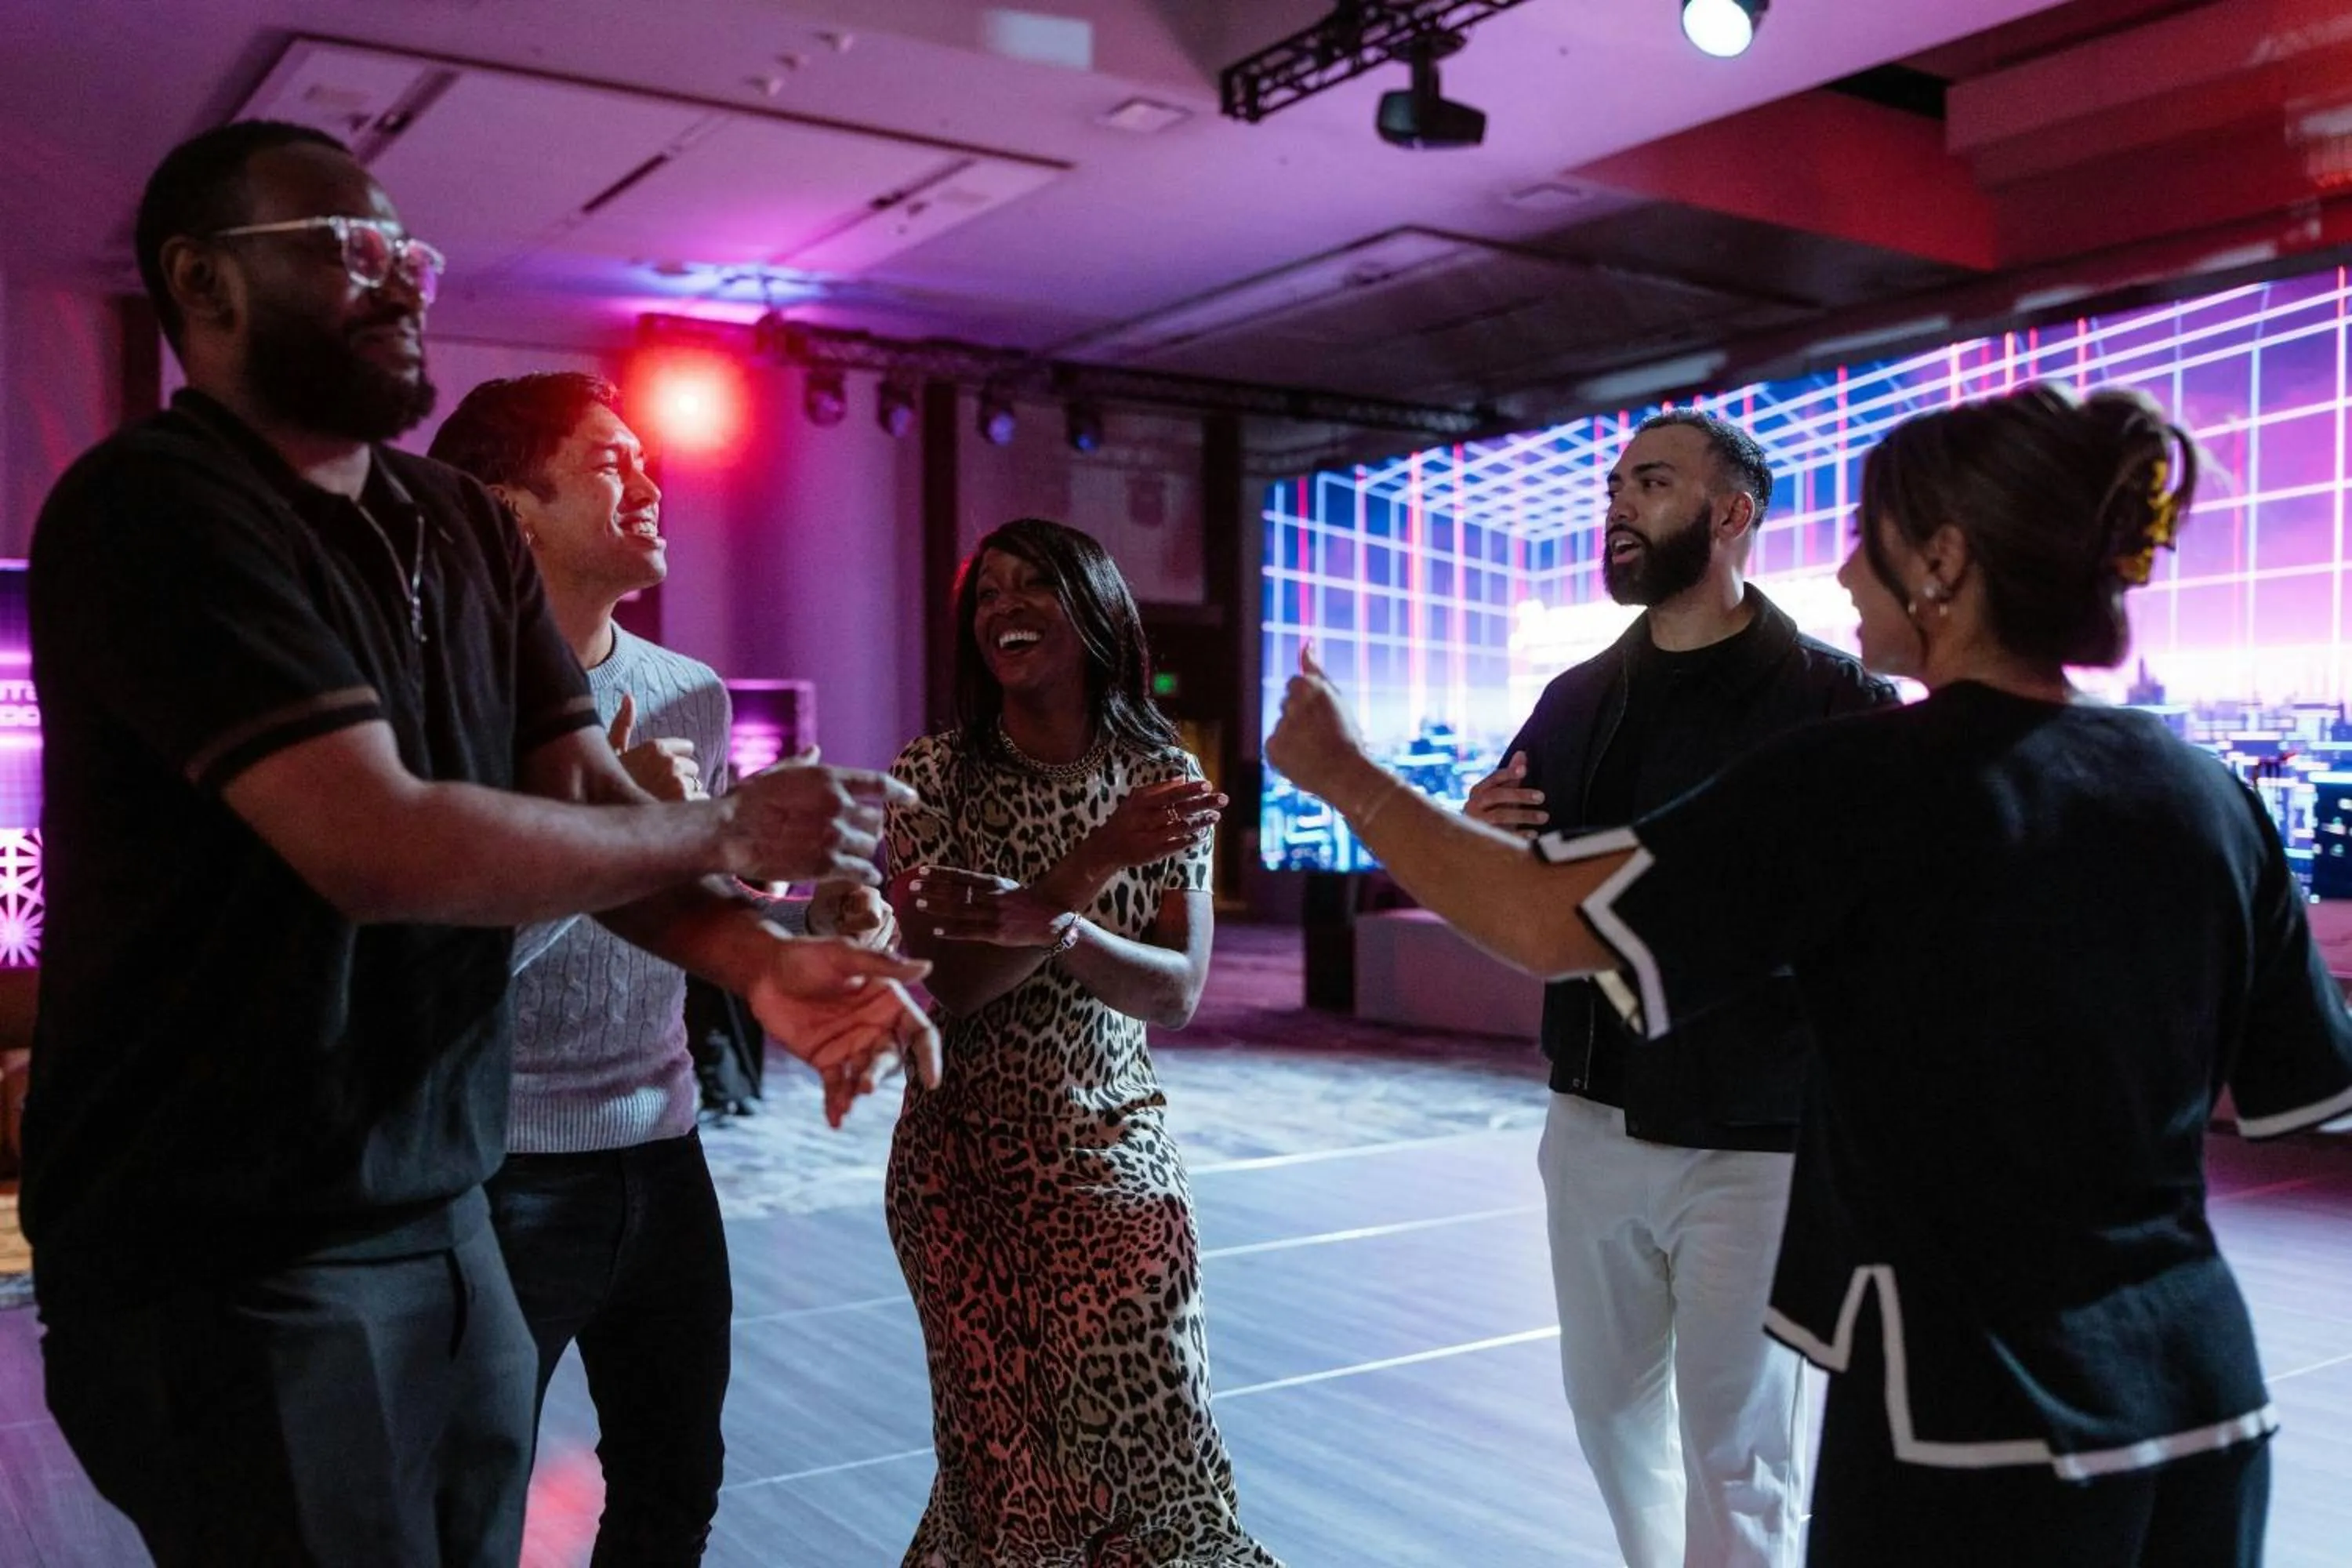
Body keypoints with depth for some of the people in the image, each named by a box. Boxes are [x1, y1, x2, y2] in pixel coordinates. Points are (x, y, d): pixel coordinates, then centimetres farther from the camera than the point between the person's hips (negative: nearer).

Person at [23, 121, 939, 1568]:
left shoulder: (469, 528, 9)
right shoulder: (154, 507, -16)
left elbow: (588, 803, 2)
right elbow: (383, 844, -26)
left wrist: (760, 960, -17)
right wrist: (730, 830, -15)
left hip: (442, 1219, 7)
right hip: (230, 1263, -7)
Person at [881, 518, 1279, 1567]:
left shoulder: (1162, 775, -1)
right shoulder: (935, 775, -5)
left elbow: (1178, 992, -8)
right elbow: (951, 981, -14)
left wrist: (1057, 928, -27)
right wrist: (1092, 866, -25)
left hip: (1116, 1157, 1)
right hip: (961, 1171, -1)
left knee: (1151, 1448, -1)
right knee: (1006, 1468, 3)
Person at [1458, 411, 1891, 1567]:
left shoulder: (1832, 701, -9)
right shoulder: (1577, 699, 7)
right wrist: (1481, 836, -7)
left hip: (1749, 1145, -5)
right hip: (1591, 1122, 6)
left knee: (1736, 1453, 5)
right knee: (1611, 1405, 20)